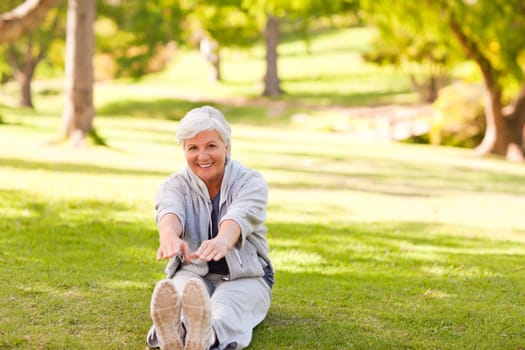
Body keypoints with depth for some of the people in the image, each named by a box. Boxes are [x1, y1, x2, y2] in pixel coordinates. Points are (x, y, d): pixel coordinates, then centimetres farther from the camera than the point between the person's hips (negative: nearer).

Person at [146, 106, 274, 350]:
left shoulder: (250, 181, -7)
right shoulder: (174, 185, -1)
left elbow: (240, 216, -31)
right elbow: (170, 212, -27)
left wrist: (222, 241, -57)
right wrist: (169, 236, -54)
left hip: (244, 277, -1)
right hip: (192, 274, 1)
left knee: (226, 310, -39)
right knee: (179, 299, -37)